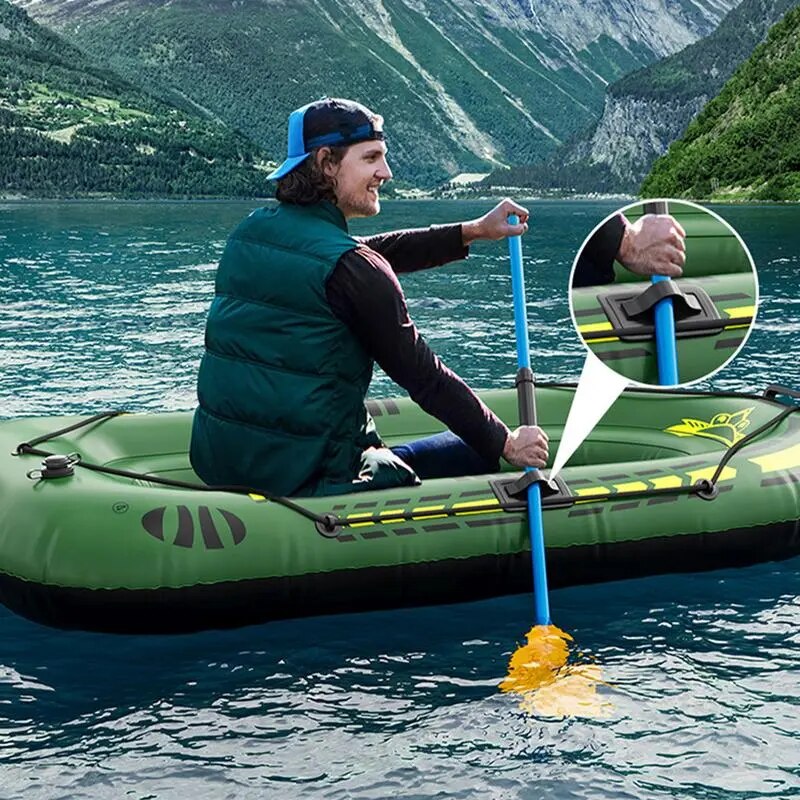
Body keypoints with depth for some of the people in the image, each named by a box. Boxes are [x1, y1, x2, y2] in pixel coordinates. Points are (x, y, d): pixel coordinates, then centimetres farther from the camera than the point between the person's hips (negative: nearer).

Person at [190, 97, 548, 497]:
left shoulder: (251, 232, 6)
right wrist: (507, 443, 1)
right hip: (302, 479, -8)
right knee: (473, 452, 9)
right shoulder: (351, 268, -17)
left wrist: (473, 231, 20)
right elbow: (422, 375, -11)